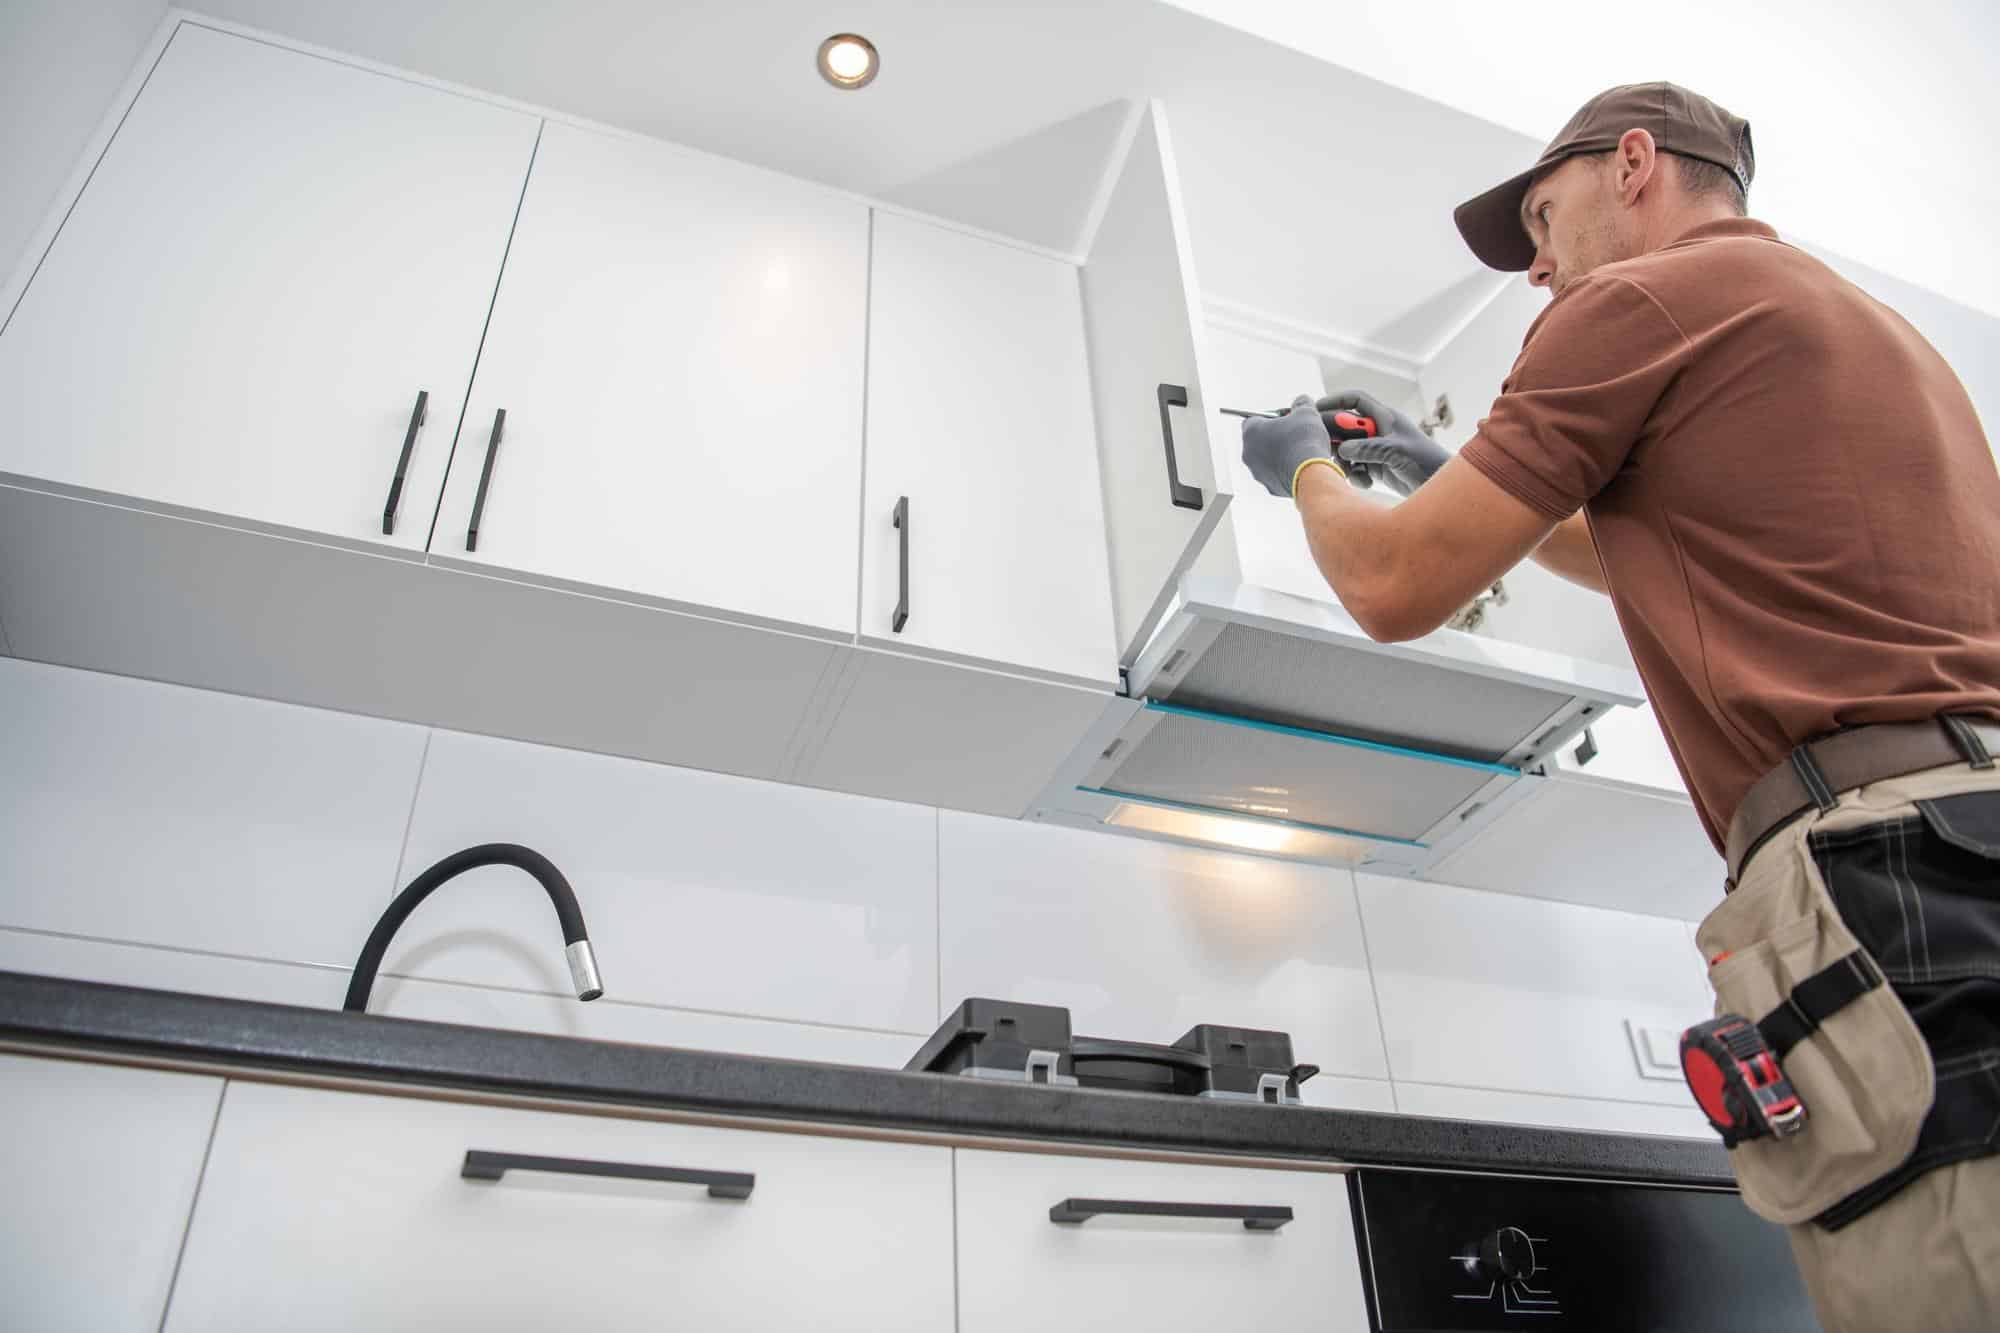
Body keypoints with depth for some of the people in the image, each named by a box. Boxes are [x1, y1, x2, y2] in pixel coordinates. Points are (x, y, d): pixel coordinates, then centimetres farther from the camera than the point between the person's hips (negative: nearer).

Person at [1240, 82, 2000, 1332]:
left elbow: (1397, 588, 0)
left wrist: (1311, 468, 22)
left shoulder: (1641, 295, 0)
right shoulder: (1869, 319, 28)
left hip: (1899, 868, -9)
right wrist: (1444, 473, 42)